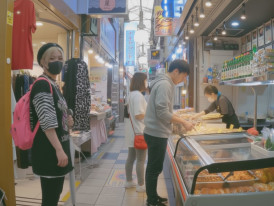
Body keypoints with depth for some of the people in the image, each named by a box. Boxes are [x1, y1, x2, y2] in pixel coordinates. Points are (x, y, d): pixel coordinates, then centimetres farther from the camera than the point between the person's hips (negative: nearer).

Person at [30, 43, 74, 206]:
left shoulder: (54, 85, 14)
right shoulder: (42, 85, -15)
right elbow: (47, 122, -22)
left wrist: (66, 121, 6)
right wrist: (59, 149, -24)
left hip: (58, 146, 10)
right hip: (49, 149, -10)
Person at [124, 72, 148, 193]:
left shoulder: (132, 94, 13)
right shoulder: (138, 95, -18)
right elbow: (138, 115, -23)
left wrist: (147, 111, 12)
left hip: (132, 131, 10)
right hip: (139, 132, -10)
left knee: (131, 158, 17)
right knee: (141, 160, 1)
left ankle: (129, 182, 28)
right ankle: (141, 186, 11)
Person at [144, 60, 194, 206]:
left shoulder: (165, 83, 13)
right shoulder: (164, 84, -18)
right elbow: (162, 113, -25)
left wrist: (179, 120, 11)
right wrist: (183, 122, -18)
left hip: (156, 132, 10)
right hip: (157, 134, -10)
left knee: (154, 168, 18)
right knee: (154, 169, 2)